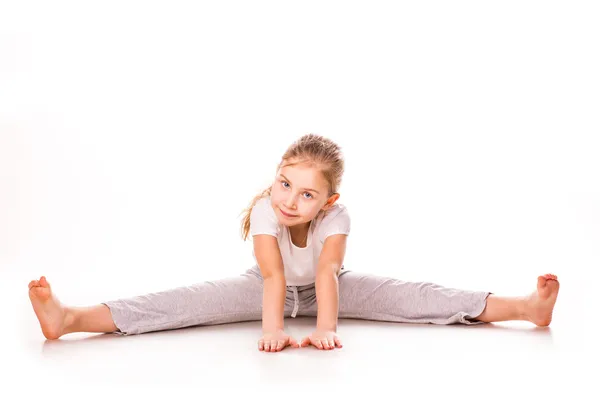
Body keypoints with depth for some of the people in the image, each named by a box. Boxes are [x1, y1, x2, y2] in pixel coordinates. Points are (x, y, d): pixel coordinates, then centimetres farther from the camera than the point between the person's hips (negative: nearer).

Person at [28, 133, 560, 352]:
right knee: (193, 300, -23)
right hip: (268, 288, -1)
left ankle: (523, 306, -19)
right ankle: (69, 318, -32)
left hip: (325, 287, 1)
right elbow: (273, 276, -40)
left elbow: (328, 273, -41)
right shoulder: (263, 211, -31)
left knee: (406, 294, -16)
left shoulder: (337, 216, -29)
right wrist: (272, 328, -54)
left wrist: (326, 327, -55)